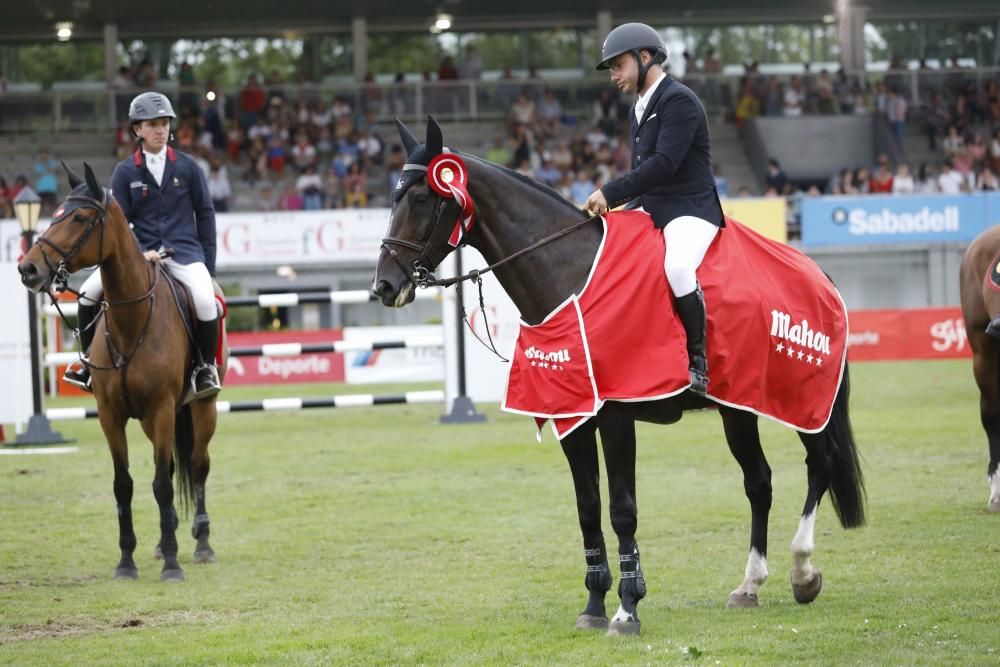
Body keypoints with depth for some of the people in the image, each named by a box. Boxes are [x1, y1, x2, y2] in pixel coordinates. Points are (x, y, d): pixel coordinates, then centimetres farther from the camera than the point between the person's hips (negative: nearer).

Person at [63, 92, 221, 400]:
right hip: (140, 252, 1)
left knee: (205, 300, -29)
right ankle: (89, 358, 7)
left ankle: (206, 366, -4)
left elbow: (205, 214, 8)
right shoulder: (125, 172, 3)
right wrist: (140, 253, -14)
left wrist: (209, 266, 3)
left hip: (184, 250, -1)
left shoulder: (187, 166, 4)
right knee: (89, 292, -16)